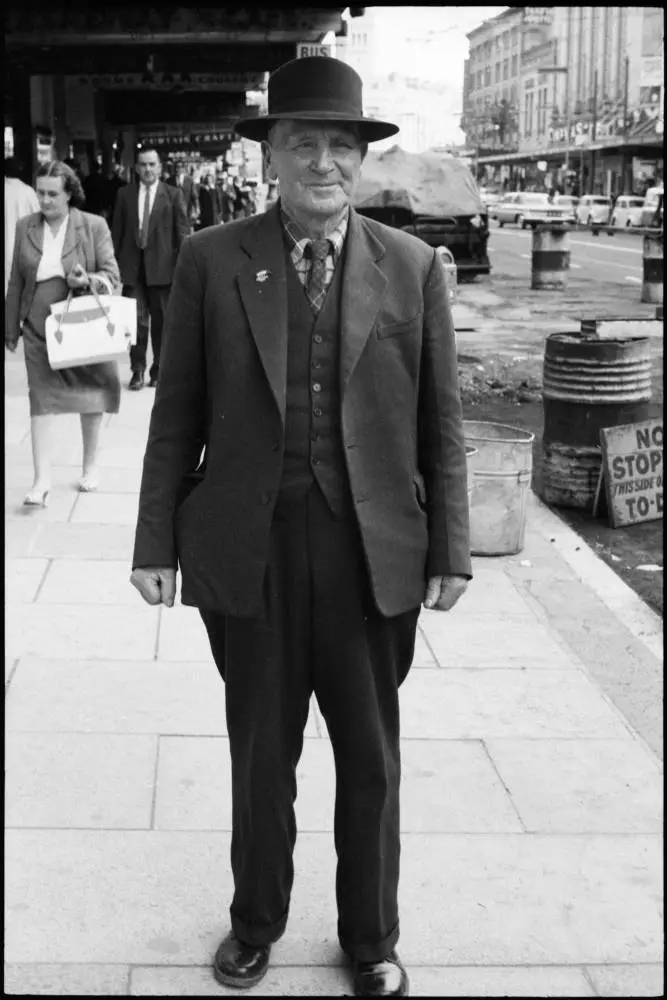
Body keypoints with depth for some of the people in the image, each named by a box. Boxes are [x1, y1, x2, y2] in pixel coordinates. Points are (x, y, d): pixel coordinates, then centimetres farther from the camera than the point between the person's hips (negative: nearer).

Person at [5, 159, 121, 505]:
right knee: (41, 399, -5)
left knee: (91, 398, 11)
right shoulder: (25, 227, 2)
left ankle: (90, 467, 30)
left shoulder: (94, 226, -6)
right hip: (40, 329, 1)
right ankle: (42, 479, -4)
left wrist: (87, 280, -27)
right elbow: (16, 282, 7)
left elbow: (113, 276, -6)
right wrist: (11, 328, 7)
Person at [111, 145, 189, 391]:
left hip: (162, 266, -1)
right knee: (136, 320, -3)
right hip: (132, 266, 1)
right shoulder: (124, 194, 9)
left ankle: (159, 370, 18)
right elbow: (117, 231, 11)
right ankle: (137, 370, 4)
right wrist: (114, 262, 6)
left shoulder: (173, 194, 3)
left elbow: (182, 230, 1)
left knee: (161, 320, 7)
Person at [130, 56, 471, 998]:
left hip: (374, 554, 1)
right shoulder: (212, 260, -1)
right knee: (260, 758, 16)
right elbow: (177, 414, 1)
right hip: (249, 554, 0)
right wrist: (159, 542, -1)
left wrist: (450, 551, 0)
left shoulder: (413, 267, 0)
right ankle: (257, 923, 39)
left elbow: (440, 424, 2)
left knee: (372, 763, 14)